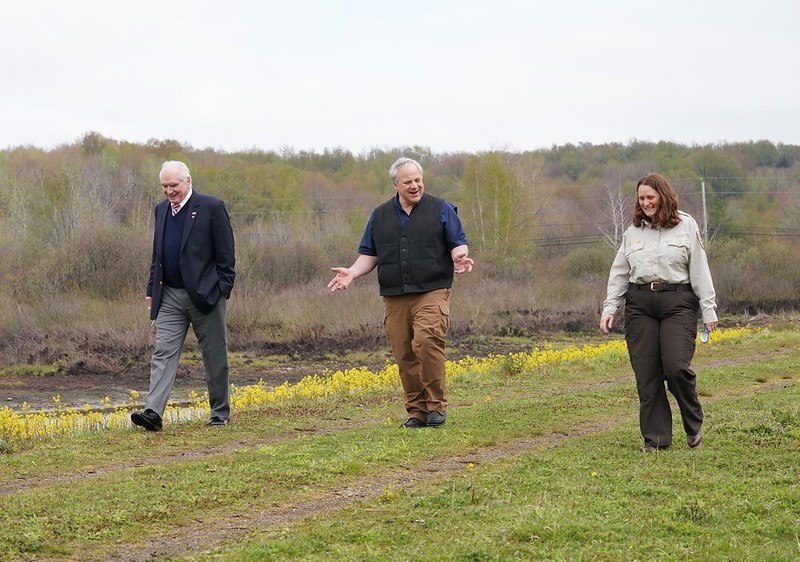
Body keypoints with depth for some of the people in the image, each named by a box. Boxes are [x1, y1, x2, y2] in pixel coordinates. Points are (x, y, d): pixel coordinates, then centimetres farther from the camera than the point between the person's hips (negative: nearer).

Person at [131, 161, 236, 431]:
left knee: (215, 356, 5)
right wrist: (152, 290, 13)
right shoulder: (161, 209, 12)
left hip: (204, 294, -5)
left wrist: (223, 290, -11)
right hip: (169, 296, 5)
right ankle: (153, 413, -13)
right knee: (163, 352, -6)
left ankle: (220, 413, 17)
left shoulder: (212, 207, -6)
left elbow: (225, 253, -6)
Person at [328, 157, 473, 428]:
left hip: (431, 293, -4)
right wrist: (352, 273, -1)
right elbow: (369, 254, 17)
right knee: (405, 356, 1)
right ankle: (417, 411, 11)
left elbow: (458, 244, 6)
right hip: (395, 298, 4)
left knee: (426, 341, -24)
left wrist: (459, 257, -18)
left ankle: (436, 405, -11)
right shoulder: (380, 216, 15)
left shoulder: (441, 209, 6)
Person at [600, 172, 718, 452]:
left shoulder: (686, 226, 4)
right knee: (646, 373, -1)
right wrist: (610, 307, 8)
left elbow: (699, 270, 4)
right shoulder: (633, 231, 13)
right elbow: (620, 272, 16)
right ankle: (655, 437, 8)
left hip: (678, 301, -3)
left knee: (676, 366, -15)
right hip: (640, 304, 3)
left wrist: (708, 309, 0)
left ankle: (694, 425, 9)